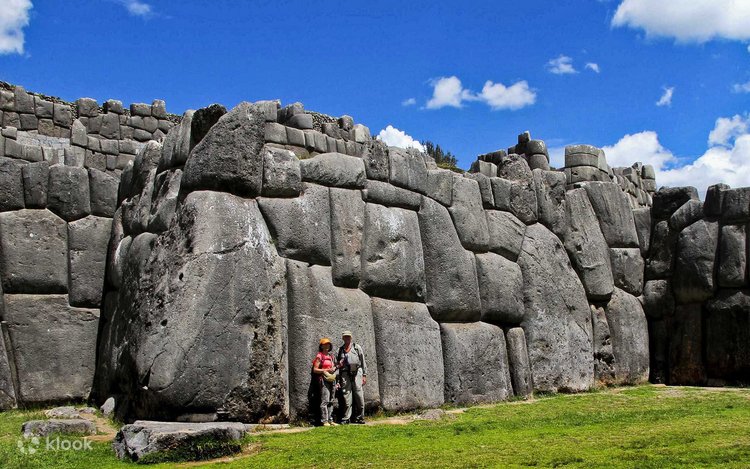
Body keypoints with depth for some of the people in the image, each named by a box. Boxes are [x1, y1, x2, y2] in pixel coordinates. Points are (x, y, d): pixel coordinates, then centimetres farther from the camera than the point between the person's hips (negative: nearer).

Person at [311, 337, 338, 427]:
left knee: (331, 401, 7)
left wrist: (335, 368, 7)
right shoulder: (319, 356, -2)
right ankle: (324, 421, -12)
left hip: (331, 379, 7)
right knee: (325, 400, -12)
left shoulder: (331, 356, 19)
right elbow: (315, 370, -6)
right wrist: (326, 370, -13)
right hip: (323, 379, -7)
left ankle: (330, 420, 11)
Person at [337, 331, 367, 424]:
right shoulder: (341, 350, 17)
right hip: (345, 374, 2)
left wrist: (364, 375, 2)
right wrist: (339, 380, 12)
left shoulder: (357, 347, 11)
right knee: (346, 395, -3)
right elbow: (339, 365, 18)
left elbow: (363, 361, 9)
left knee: (359, 395, -4)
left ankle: (359, 418, 2)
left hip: (356, 372, -2)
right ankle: (346, 418, 0)